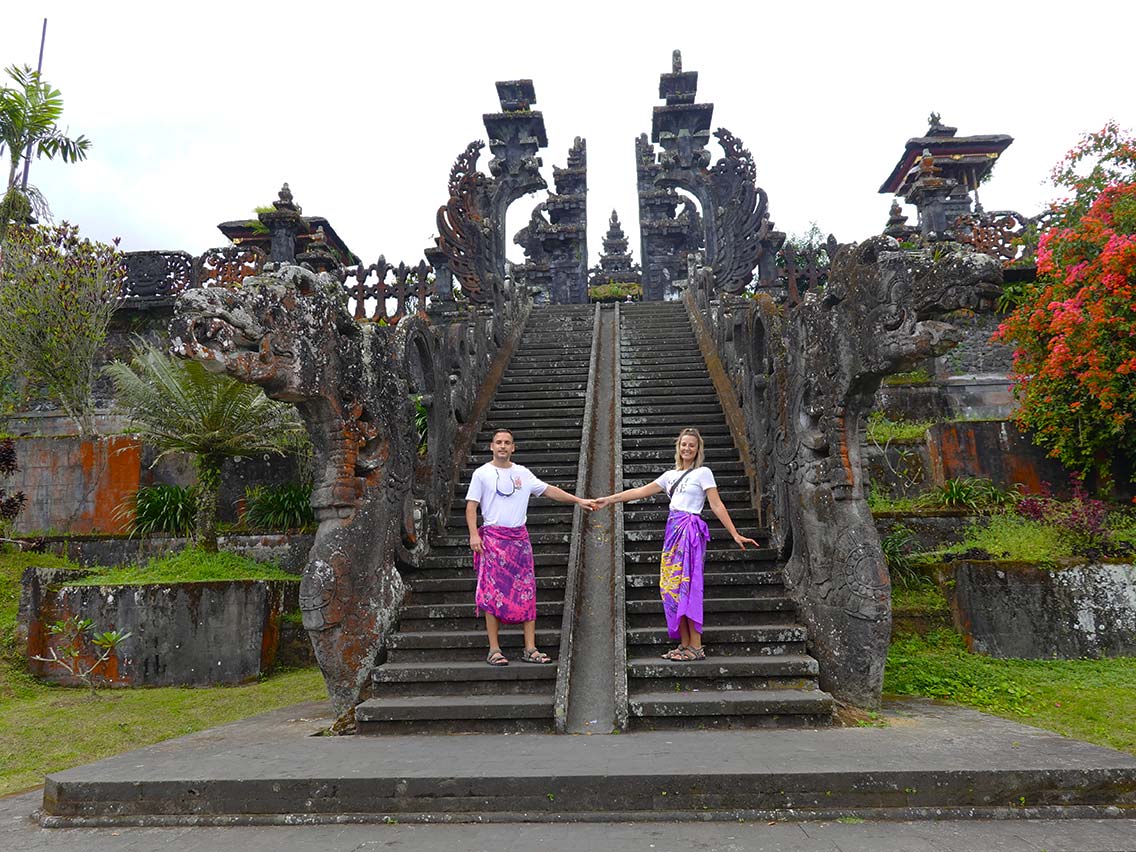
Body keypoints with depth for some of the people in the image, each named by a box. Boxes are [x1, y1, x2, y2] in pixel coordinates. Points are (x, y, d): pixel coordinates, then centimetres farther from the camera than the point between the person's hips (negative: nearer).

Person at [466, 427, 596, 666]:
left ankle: (530, 649, 6)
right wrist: (474, 534, -13)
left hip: (519, 537, 4)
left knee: (527, 592, 1)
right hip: (493, 537, -3)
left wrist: (578, 500, 10)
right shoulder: (482, 473, 2)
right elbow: (471, 506, -1)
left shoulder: (523, 473, 12)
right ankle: (494, 650, 2)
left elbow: (549, 490, 15)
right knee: (493, 593, -4)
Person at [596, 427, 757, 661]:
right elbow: (640, 491, 17)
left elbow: (717, 505, -3)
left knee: (687, 587, -10)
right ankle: (684, 645, 9)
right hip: (673, 530, 6)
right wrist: (609, 499, 14)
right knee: (672, 588, 3)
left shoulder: (703, 472, 2)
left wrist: (735, 534, -10)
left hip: (690, 530, -6)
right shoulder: (671, 475, 18)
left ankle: (696, 647, -6)